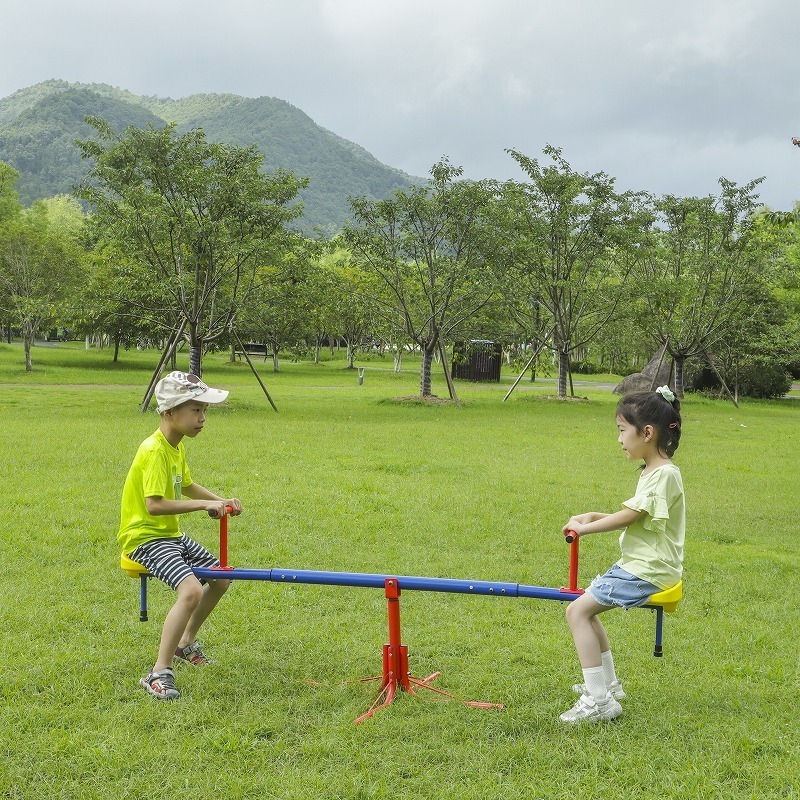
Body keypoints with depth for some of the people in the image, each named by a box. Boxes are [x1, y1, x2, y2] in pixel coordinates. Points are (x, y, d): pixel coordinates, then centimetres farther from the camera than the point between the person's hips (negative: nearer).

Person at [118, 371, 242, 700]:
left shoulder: (177, 447, 9)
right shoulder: (154, 451, -22)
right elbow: (154, 505, -31)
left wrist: (221, 501, 13)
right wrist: (204, 505, -27)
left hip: (170, 534, 10)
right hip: (144, 536, -10)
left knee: (221, 577, 18)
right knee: (191, 589, -30)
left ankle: (185, 643, 36)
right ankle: (159, 673, -24)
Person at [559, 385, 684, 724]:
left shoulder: (664, 474, -19)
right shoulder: (653, 471, 14)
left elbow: (630, 516, -20)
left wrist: (585, 528, -9)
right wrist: (593, 516, 5)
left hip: (648, 571, -11)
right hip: (638, 565, 11)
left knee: (577, 610, -17)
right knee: (587, 606, 20)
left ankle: (598, 700, -15)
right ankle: (608, 684, 30)